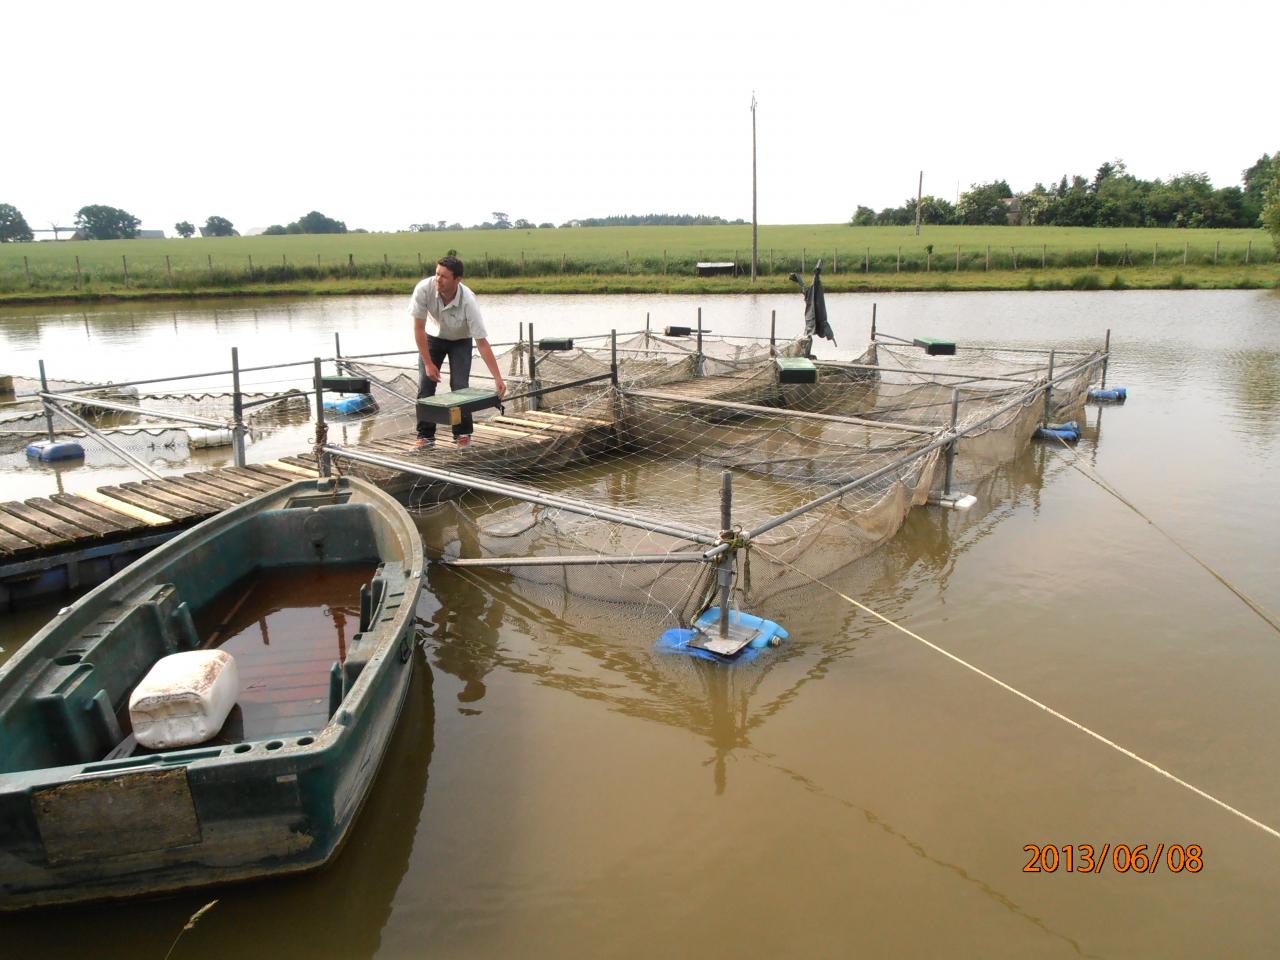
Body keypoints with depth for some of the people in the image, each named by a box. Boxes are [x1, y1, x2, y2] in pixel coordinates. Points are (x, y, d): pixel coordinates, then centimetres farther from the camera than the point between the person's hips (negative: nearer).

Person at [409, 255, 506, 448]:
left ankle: (463, 434, 4)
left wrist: (498, 379, -35)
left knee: (459, 386, -13)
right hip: (433, 338, 2)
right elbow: (419, 328, -21)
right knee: (425, 385, -5)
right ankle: (426, 435, 6)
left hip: (461, 341, -2)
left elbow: (482, 342, -32)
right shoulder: (424, 289, -32)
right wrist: (428, 363, -20)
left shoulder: (468, 301, -36)